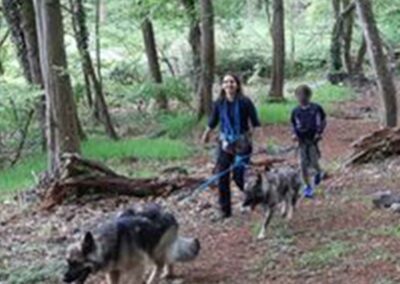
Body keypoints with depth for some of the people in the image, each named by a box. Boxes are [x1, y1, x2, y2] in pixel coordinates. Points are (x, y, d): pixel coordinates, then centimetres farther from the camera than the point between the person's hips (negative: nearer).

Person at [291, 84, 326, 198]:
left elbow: (323, 121, 5)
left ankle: (318, 173, 32)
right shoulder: (296, 111, 2)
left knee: (313, 162, -6)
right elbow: (293, 125, 14)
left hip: (313, 140, -3)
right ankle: (308, 187, 14)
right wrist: (294, 134, -4)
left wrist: (319, 132, -8)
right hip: (302, 141, 3)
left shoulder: (316, 108, -5)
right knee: (303, 165, 1)